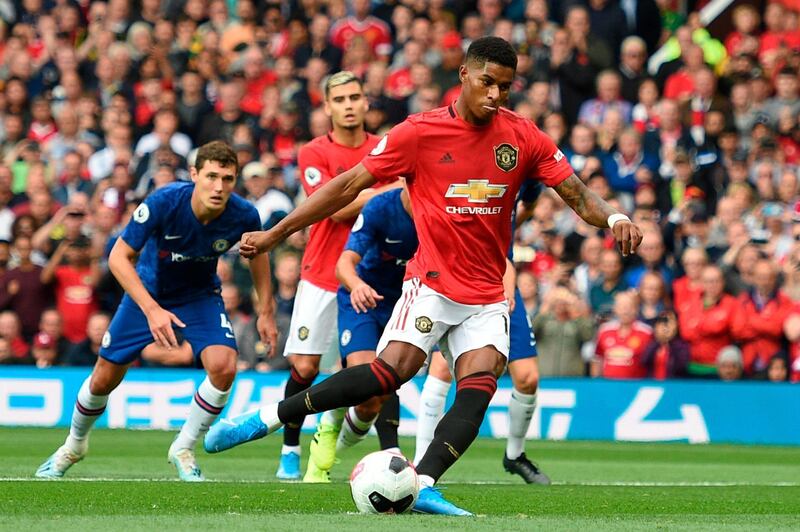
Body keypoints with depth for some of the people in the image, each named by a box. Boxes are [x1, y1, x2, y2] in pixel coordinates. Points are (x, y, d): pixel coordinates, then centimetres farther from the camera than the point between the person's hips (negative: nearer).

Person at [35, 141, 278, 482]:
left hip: (200, 294, 1)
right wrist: (151, 309, -36)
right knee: (104, 379, 5)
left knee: (223, 367, -24)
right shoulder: (163, 203, -33)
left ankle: (183, 449, -1)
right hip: (147, 291, -1)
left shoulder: (243, 216, -24)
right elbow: (119, 257, -26)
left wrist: (265, 311, 0)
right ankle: (75, 444, 36)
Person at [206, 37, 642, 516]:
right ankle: (268, 418, -13)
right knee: (394, 368, -22)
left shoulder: (524, 138, 1)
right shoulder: (420, 133, -6)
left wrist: (613, 217, -20)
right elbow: (349, 186, -2)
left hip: (488, 299, 4)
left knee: (479, 387, -18)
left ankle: (423, 487, -25)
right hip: (433, 283, -4)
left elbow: (576, 192, 3)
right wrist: (275, 234, -2)